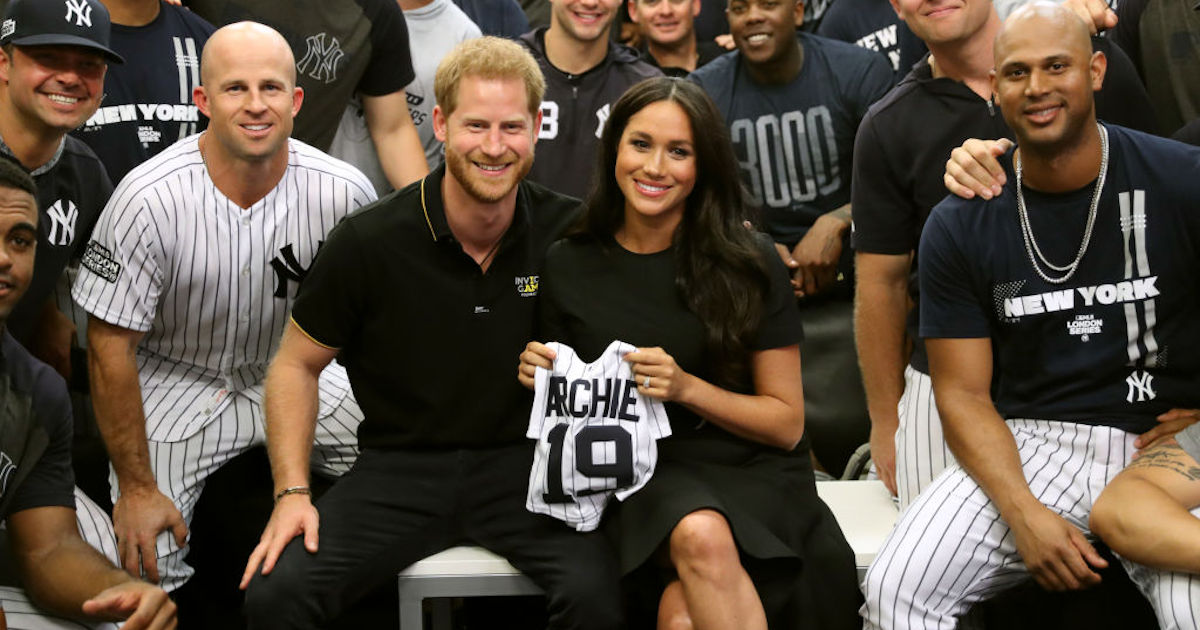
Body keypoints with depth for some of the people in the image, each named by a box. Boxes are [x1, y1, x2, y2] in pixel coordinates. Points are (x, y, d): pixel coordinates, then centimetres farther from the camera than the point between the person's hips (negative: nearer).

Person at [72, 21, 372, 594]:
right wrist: (137, 488, -15)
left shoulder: (345, 194, -16)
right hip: (175, 379, -3)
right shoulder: (149, 199, -24)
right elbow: (111, 347, -17)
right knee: (149, 567, -18)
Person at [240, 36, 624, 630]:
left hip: (522, 463, 0)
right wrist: (292, 492, -5)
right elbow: (296, 365, 4)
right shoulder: (368, 241, -7)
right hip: (400, 466, 0)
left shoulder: (570, 233, -3)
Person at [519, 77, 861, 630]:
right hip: (642, 475, 2)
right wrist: (541, 378, -5)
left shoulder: (750, 265, -2)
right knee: (700, 536, -34)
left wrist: (686, 387, -14)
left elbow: (786, 423, 1)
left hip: (751, 476, -2)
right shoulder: (568, 267, 5)